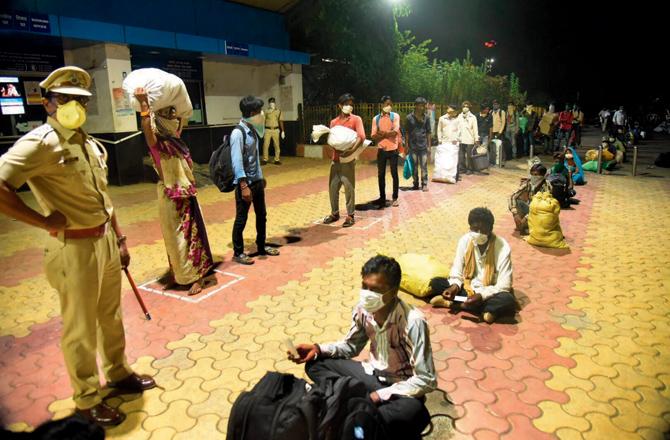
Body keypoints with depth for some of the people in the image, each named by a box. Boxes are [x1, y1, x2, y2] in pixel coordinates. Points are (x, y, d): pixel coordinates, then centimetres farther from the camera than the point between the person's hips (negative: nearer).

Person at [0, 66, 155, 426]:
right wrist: (44, 221, -19)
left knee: (111, 317, 22)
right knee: (80, 329, 8)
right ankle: (87, 401, 26)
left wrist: (119, 239, 16)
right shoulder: (40, 142, -15)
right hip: (74, 248, -8)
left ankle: (118, 373, 42)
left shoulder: (87, 142, 10)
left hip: (105, 240, 8)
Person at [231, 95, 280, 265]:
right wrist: (244, 186, -24)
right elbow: (237, 162, -21)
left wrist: (260, 177, 17)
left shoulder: (253, 130, 8)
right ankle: (238, 253, 16)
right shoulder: (238, 133, -17)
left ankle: (261, 246, 31)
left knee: (262, 215, 16)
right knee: (241, 219, 3)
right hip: (245, 182, -8)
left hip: (257, 181, 8)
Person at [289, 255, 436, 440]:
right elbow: (350, 346, 8)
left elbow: (426, 380, -24)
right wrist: (318, 349, -9)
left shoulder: (413, 322, -28)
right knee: (315, 364, -7)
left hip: (402, 389, -6)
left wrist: (379, 396, -27)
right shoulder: (363, 310, -11)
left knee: (410, 412, -40)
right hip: (373, 374, 6)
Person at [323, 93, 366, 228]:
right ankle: (335, 213, 22)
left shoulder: (356, 119, -1)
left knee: (348, 186, -5)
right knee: (333, 186, 8)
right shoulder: (333, 122, 14)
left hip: (348, 159, -5)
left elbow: (361, 136, -15)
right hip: (335, 158, 5)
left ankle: (350, 215, 4)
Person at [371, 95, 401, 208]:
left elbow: (395, 132, -15)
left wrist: (382, 133, -7)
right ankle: (382, 198, 16)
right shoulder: (376, 118, 4)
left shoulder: (395, 116, -2)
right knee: (381, 175, 6)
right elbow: (373, 136, -3)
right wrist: (388, 134, -15)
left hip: (393, 150, -2)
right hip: (381, 150, 2)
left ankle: (395, 198, 13)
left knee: (394, 174, 4)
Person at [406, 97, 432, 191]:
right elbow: (407, 132, 3)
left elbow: (428, 132, 7)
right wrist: (407, 145, 0)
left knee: (424, 166, 0)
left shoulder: (426, 118, 3)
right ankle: (415, 184, 18)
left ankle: (424, 184, 8)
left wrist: (429, 145, 4)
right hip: (413, 146, 0)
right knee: (414, 166, 8)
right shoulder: (409, 117, 0)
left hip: (423, 145, 0)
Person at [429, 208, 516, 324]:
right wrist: (455, 286, -22)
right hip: (468, 289, 3)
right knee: (436, 283, -16)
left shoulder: (502, 247, -19)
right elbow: (457, 271, -1)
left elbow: (504, 285, -20)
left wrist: (481, 296, -32)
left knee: (508, 301, -36)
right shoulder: (464, 240, -9)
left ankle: (451, 303, -26)